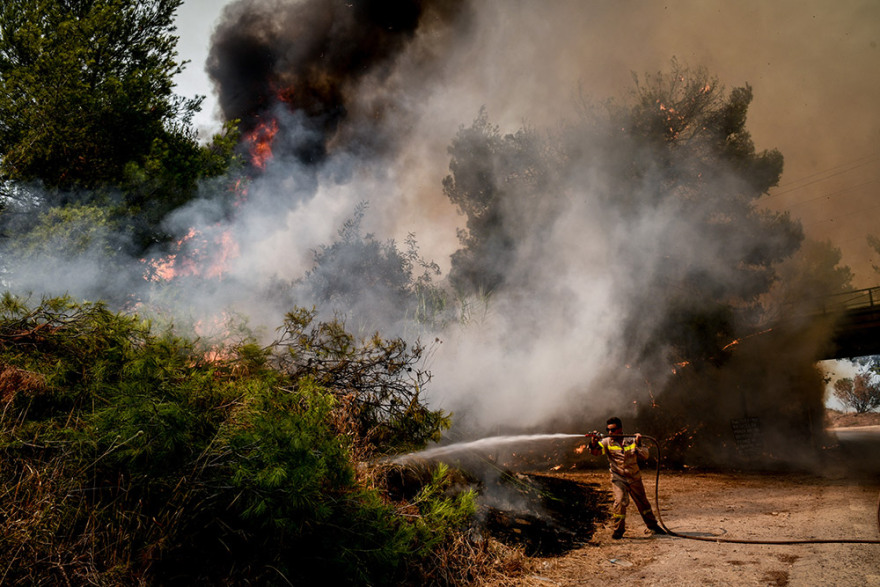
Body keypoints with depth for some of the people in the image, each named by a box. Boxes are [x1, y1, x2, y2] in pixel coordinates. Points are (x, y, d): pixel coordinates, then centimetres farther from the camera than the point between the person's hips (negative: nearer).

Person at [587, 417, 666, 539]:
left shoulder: (631, 440, -4)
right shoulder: (607, 442, -8)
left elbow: (645, 455, -6)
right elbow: (595, 452, -22)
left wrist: (638, 444, -22)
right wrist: (593, 443, -43)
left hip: (634, 478, 2)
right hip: (618, 479, -2)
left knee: (643, 502, 15)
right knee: (620, 501, -20)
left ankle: (653, 526, 37)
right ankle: (618, 530, -4)